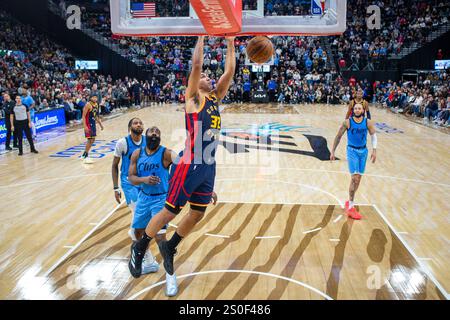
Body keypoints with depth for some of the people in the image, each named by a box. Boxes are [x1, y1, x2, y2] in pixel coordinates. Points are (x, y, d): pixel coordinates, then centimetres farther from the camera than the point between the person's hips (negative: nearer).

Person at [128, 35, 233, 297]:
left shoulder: (216, 98, 15)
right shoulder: (193, 98, -4)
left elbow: (230, 72, 12)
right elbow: (196, 65, -15)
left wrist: (231, 44, 11)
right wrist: (202, 36, -9)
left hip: (209, 166, 7)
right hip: (190, 165, -7)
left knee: (198, 214, 14)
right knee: (170, 212, 3)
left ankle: (169, 249, 35)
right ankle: (140, 249, 25)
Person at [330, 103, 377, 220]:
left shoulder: (368, 122, -2)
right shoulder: (347, 122, -9)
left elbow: (373, 136, 7)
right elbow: (338, 137, -2)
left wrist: (374, 151, -4)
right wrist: (332, 152, -2)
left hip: (363, 151, 4)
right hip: (352, 151, -4)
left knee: (358, 178, 10)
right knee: (355, 178, -13)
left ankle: (350, 202, 28)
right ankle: (350, 207, -5)